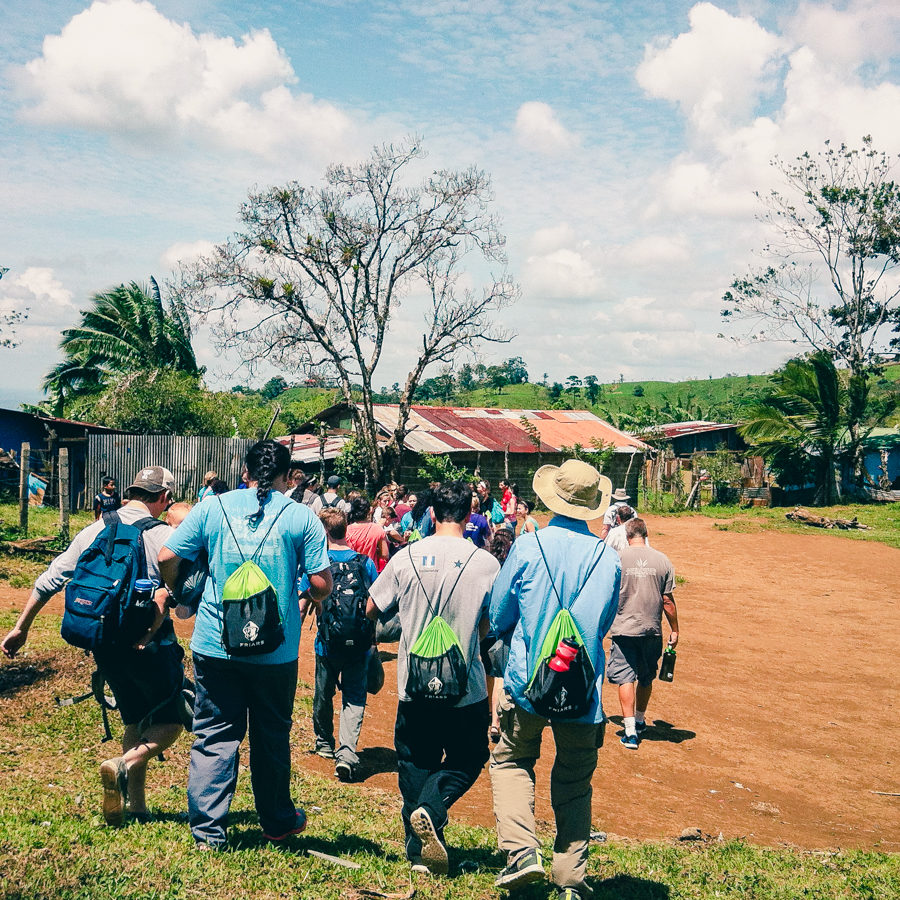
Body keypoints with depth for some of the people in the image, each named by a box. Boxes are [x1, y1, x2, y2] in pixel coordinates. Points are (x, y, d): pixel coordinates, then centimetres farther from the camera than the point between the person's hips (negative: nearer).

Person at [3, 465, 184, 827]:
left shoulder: (94, 531, 7)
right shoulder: (163, 535, -9)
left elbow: (49, 580, 9)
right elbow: (167, 591, -24)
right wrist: (147, 635, -18)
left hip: (103, 644, 6)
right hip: (149, 644, -6)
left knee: (136, 722, 19)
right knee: (170, 721, 9)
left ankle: (135, 807, 17)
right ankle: (123, 764, -16)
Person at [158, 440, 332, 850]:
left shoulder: (212, 508, 0)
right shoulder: (301, 517, -5)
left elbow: (167, 557, -3)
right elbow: (322, 584, -8)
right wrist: (305, 596, 15)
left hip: (215, 644, 1)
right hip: (275, 649, 0)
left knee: (214, 735, 10)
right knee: (272, 737, 15)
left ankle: (208, 829, 12)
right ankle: (277, 821, 30)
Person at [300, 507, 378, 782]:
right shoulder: (366, 563, -2)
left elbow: (301, 606, -5)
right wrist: (374, 640, 14)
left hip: (327, 643, 0)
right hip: (359, 645, 0)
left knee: (323, 695, 19)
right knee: (354, 699, 4)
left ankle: (325, 743, 38)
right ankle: (347, 752, -13)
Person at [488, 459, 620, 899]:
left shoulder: (527, 546, -8)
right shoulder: (608, 559, -4)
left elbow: (498, 617, 1)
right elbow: (603, 624, 9)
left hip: (527, 681, -1)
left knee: (511, 762, 18)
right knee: (574, 784, 14)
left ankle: (521, 851, 2)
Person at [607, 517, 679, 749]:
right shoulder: (662, 560, -1)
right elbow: (668, 600, 1)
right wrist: (674, 629, 10)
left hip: (624, 628, -3)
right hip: (652, 630, 3)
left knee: (625, 677, 0)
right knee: (646, 678, 18)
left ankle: (630, 730, -8)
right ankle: (640, 721, 35)